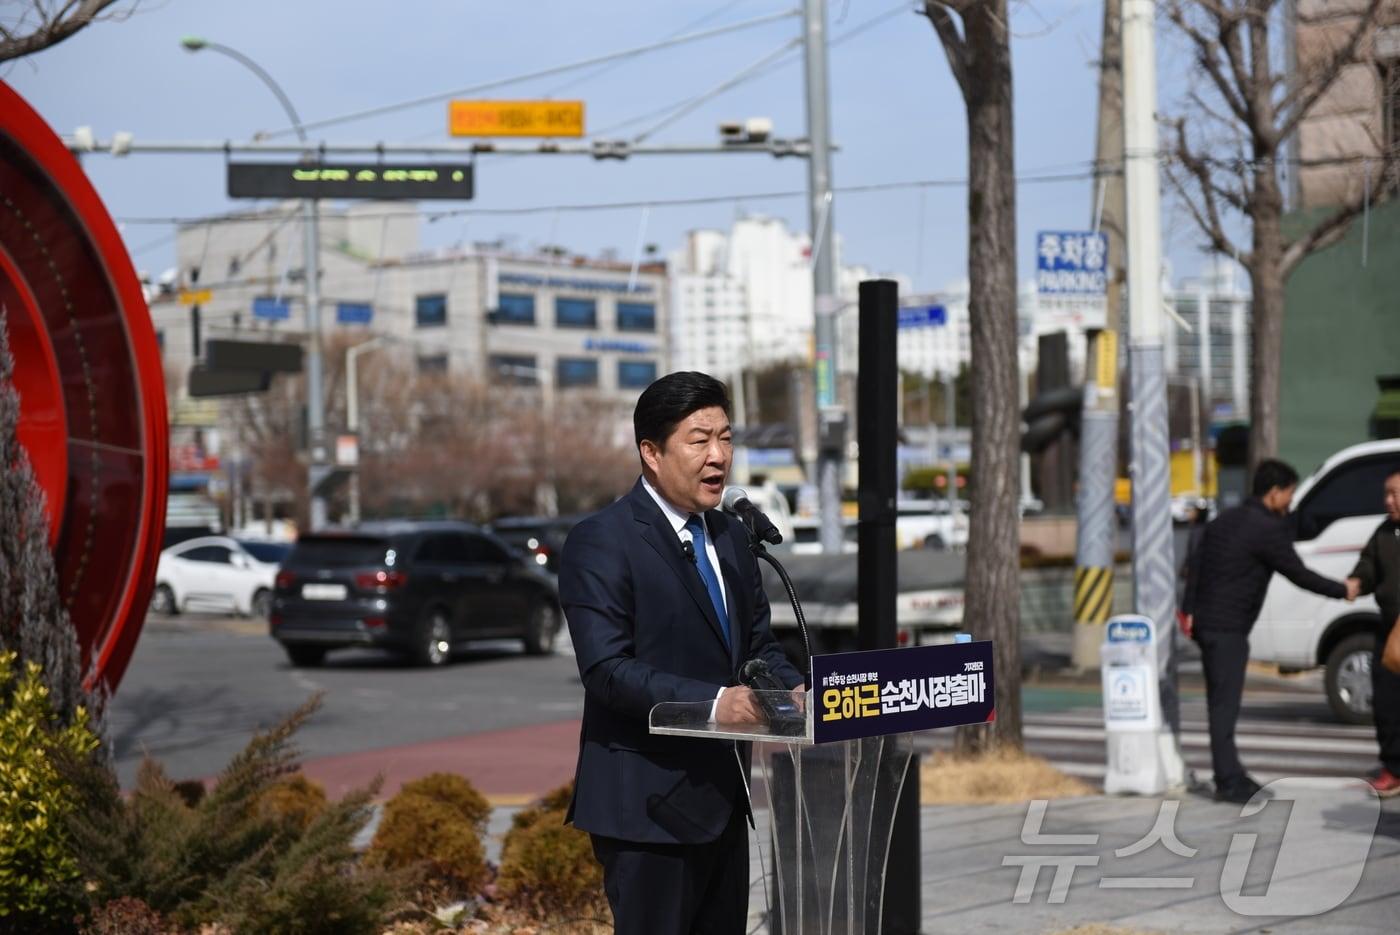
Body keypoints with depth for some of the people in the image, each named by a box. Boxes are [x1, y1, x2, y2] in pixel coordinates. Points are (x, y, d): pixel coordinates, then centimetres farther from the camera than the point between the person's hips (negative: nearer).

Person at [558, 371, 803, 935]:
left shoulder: (731, 537, 14)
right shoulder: (602, 542, -12)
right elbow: (606, 668, -21)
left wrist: (796, 691, -5)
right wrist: (712, 701, -31)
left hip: (721, 797, 8)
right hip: (649, 804, -8)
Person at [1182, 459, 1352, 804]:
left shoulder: (1225, 519, 14)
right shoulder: (1267, 529, -13)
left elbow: (1196, 564, 13)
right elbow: (1298, 574, -9)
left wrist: (1190, 610, 12)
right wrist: (1343, 591, 4)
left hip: (1207, 622, 9)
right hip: (1227, 629, -9)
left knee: (1222, 702, 13)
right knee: (1224, 704, -8)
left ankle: (1230, 775, 20)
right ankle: (1228, 782, -7)